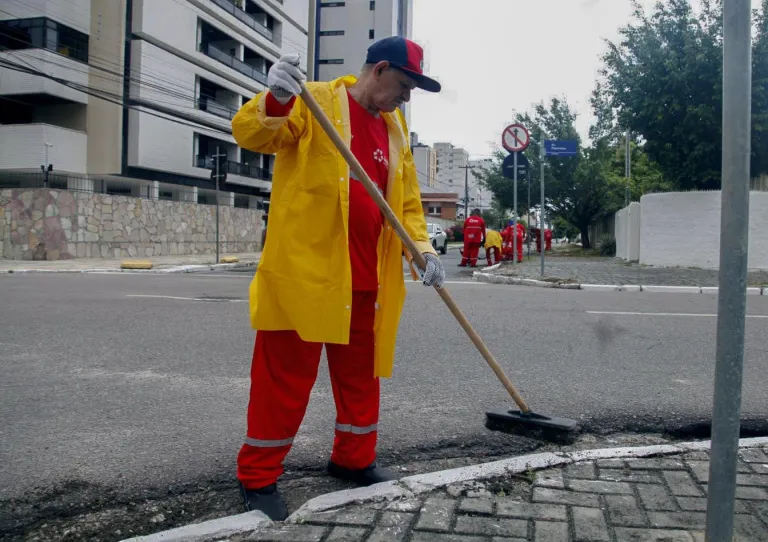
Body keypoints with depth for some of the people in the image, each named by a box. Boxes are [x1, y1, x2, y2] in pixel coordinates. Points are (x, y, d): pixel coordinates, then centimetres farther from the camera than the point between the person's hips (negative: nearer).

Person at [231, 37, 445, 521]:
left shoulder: (396, 126, 16)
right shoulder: (316, 102, -4)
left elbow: (408, 197, 16)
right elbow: (250, 134, -16)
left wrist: (422, 247, 1)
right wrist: (276, 100, -36)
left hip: (368, 279, 7)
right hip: (305, 269, -7)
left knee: (362, 372, 16)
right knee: (286, 375, 1)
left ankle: (355, 458, 35)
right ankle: (258, 476, 18)